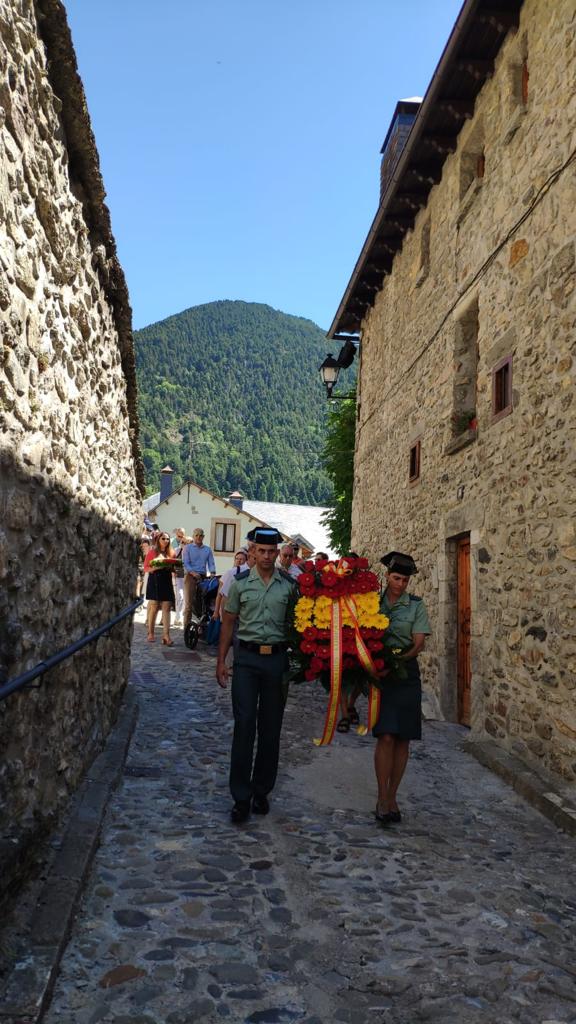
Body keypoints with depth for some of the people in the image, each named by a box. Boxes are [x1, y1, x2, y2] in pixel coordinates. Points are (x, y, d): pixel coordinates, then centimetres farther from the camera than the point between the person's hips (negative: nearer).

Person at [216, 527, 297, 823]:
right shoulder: (240, 582, 1)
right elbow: (228, 622, 6)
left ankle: (261, 791, 25)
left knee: (270, 728, 10)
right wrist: (221, 661, 3)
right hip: (247, 657, -1)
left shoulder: (289, 584, 1)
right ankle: (241, 797, 7)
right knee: (244, 726, -2)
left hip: (277, 658, 1)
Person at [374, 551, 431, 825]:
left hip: (406, 672, 1)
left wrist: (394, 662, -17)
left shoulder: (416, 605, 3)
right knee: (386, 736, -10)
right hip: (380, 673, -1)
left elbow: (418, 644, -4)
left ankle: (392, 797, 18)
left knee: (403, 739, 4)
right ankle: (382, 799, 2)